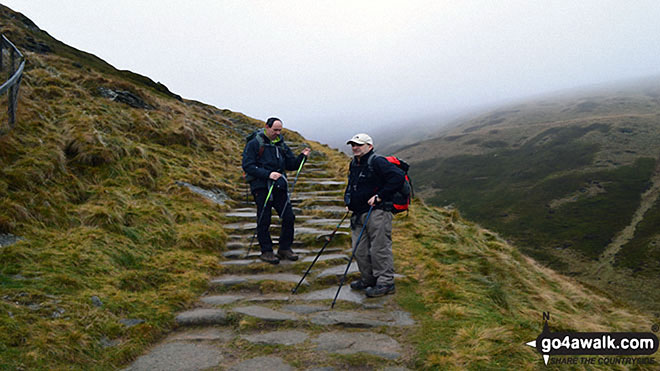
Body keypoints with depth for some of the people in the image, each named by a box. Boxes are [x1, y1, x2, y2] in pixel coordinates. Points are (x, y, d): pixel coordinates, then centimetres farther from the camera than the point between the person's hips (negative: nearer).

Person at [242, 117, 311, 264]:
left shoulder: (281, 145, 16)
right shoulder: (254, 144, -2)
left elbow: (291, 165, 17)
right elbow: (248, 166, -11)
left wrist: (302, 157, -2)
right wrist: (268, 174, -20)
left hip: (279, 186, 5)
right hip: (261, 187, -5)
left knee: (289, 217, 1)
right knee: (264, 220, 0)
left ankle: (285, 248, 17)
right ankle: (266, 252, 14)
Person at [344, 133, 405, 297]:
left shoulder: (377, 162, -11)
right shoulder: (354, 164, 16)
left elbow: (398, 177, -21)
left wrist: (379, 196, -20)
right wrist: (348, 198, 16)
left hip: (377, 212, -9)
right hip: (359, 214, 9)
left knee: (380, 248, -5)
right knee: (360, 250, 12)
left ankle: (386, 282, 4)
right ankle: (368, 279, 27)